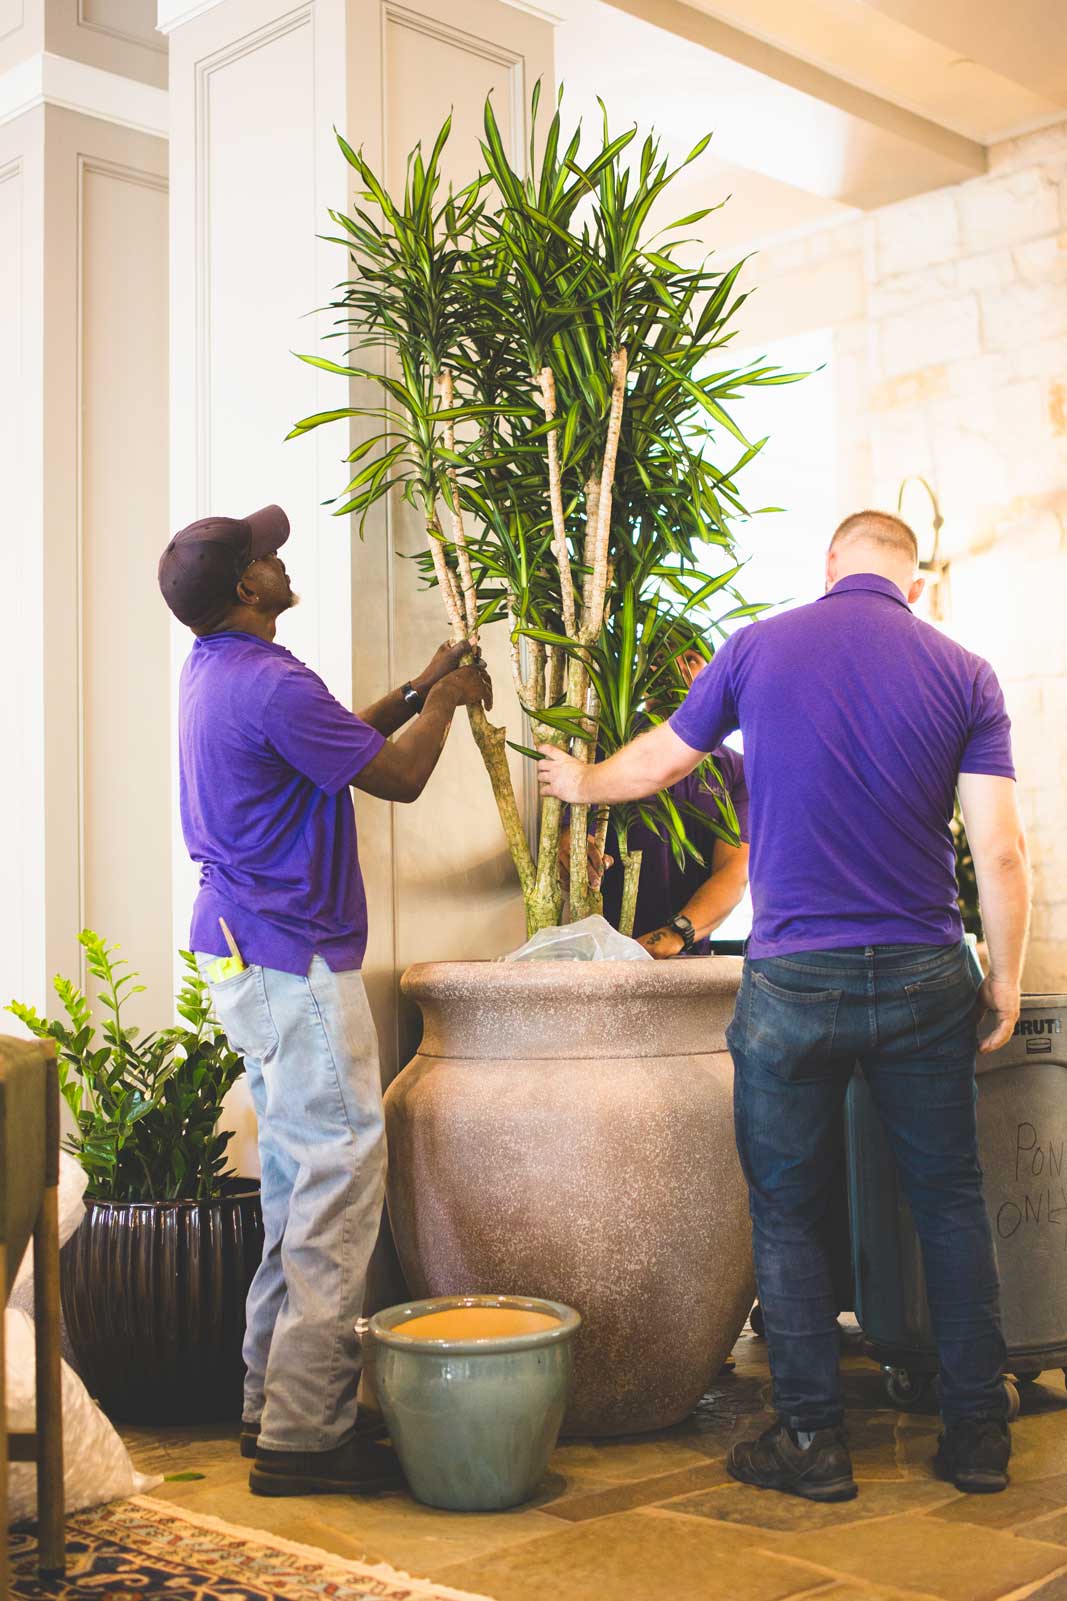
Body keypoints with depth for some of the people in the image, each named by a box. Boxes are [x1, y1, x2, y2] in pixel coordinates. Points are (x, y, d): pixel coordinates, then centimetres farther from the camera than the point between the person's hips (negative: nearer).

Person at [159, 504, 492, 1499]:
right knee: (339, 1177, -7)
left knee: (298, 1179, 15)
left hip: (247, 957, 11)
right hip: (291, 963, -11)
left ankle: (273, 1402, 23)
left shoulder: (213, 673, 14)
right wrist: (442, 703, 5)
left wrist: (417, 693, 22)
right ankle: (304, 1434, -3)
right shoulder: (270, 684, -19)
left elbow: (339, 739, 25)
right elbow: (397, 777, -12)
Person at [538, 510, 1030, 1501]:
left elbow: (656, 762, 15)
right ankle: (978, 1435, 21)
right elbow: (1000, 850, -5)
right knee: (950, 1201, 14)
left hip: (792, 982, -1)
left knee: (787, 1213, 10)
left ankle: (812, 1439, 16)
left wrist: (583, 783, 36)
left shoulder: (758, 648, 1)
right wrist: (1004, 982, 7)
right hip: (924, 980, 1)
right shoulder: (963, 674, 0)